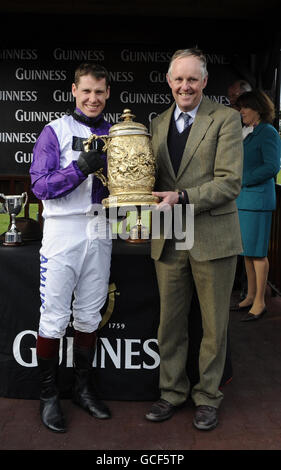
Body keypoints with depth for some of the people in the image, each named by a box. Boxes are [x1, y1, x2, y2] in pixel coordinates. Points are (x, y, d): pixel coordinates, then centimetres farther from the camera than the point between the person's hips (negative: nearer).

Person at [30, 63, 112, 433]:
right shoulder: (55, 131, -2)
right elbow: (41, 186, -10)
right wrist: (81, 167, -21)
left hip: (100, 231, 4)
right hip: (64, 231, -4)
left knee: (89, 315, 13)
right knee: (54, 318, 0)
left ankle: (83, 388, 28)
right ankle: (49, 396, 17)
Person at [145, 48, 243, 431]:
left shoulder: (226, 119, -3)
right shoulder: (158, 124, 13)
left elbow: (230, 182, -12)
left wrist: (182, 197, -23)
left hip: (212, 238, -4)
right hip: (169, 241, 4)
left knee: (214, 325, 10)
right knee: (170, 324, 13)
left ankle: (208, 396, 28)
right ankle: (173, 392, 31)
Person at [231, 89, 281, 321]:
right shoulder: (250, 134, 18)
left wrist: (243, 180, -14)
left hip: (257, 198, -9)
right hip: (244, 199, 9)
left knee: (257, 252, -4)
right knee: (247, 251, 13)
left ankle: (260, 302, 4)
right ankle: (251, 296, 23)